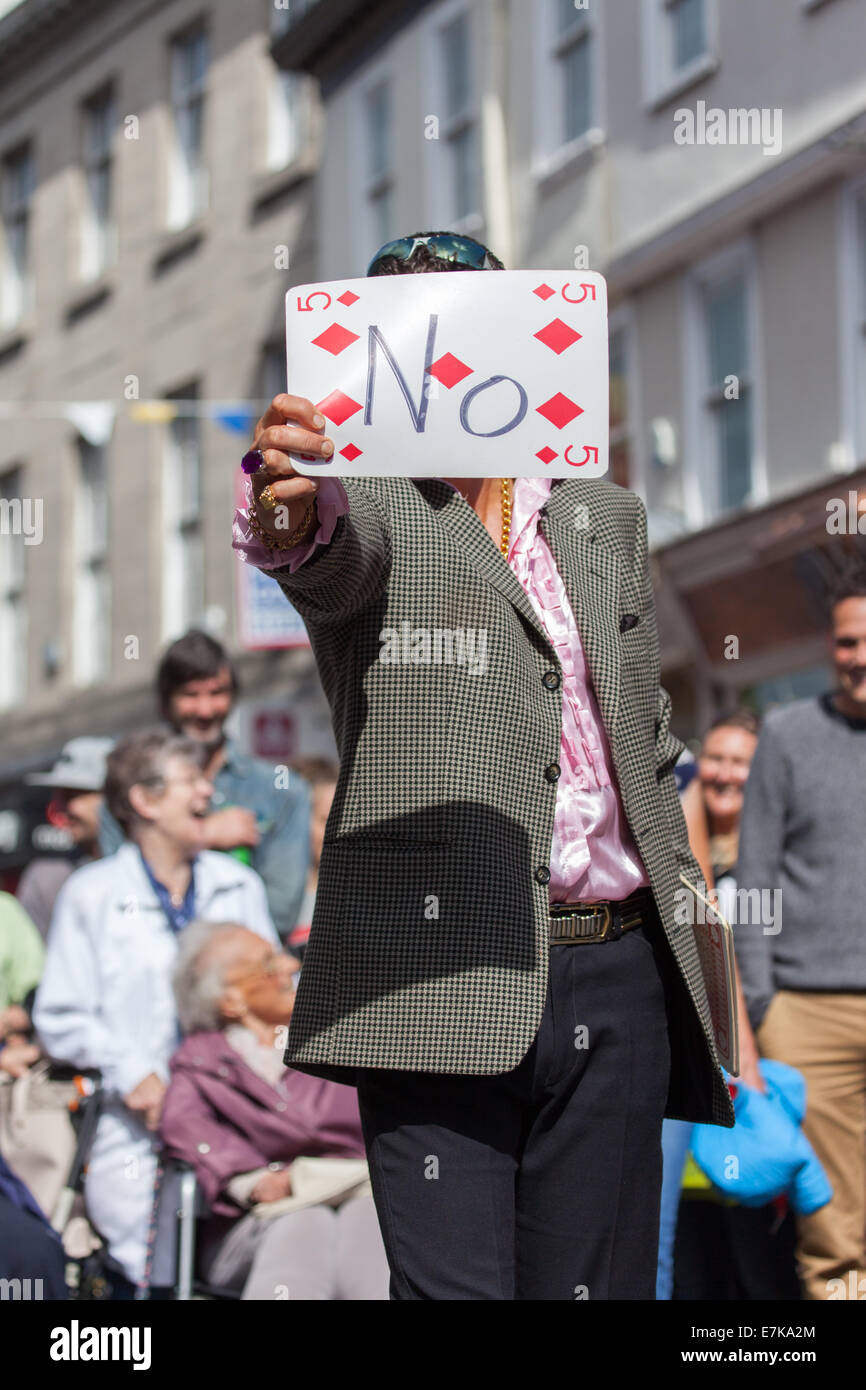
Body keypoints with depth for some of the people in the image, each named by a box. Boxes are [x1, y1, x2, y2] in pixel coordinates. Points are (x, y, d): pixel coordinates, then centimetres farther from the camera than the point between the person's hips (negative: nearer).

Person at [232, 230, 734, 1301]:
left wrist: (675, 892, 17)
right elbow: (331, 556, -21)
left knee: (593, 1285, 5)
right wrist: (287, 509, -45)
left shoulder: (607, 517, 19)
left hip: (616, 982, 4)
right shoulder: (367, 509, 4)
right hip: (441, 990, -4)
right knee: (454, 1287, -11)